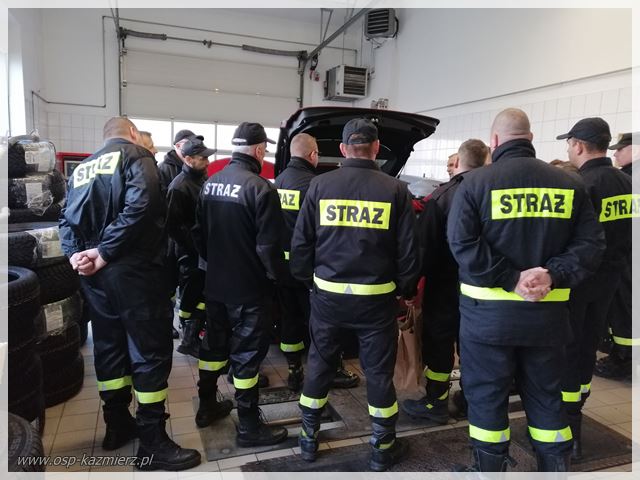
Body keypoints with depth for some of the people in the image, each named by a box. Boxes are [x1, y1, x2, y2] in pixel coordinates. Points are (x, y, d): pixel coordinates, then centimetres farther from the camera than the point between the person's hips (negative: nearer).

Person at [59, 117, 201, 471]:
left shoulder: (82, 168, 19)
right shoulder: (136, 155, -4)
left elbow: (67, 218, 10)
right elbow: (139, 206, -20)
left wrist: (75, 254, -4)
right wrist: (105, 253, -17)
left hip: (93, 275, 8)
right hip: (131, 270, -8)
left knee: (109, 347, 17)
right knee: (150, 351, -2)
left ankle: (117, 425, 30)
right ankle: (153, 443, 5)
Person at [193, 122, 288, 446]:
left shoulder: (210, 183, 5)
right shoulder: (260, 188, -19)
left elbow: (199, 232, 12)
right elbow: (268, 245, -19)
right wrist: (276, 274, -3)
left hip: (214, 284, 7)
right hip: (248, 288, -7)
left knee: (215, 345, 21)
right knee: (247, 354, 3)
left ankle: (206, 405, 37)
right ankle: (249, 426, 15)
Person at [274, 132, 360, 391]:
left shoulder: (279, 181, 9)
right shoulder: (312, 183, -16)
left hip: (282, 263, 7)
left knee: (290, 317, 14)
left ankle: (294, 372, 22)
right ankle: (334, 371, 20)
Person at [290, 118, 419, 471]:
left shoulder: (320, 185, -2)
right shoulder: (395, 189, -6)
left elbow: (300, 243, 1)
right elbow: (407, 250, -3)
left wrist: (307, 280, 15)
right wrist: (406, 290, 11)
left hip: (328, 293, 2)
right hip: (376, 296, -1)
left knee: (319, 365, 17)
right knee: (379, 371, 12)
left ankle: (309, 439, 32)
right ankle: (383, 449, 27)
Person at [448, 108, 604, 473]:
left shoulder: (477, 181, -5)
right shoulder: (568, 183, 5)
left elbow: (462, 242, -17)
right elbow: (591, 243, -1)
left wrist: (510, 279, -15)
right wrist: (554, 275, -10)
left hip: (489, 311, -3)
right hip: (548, 311, 4)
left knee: (487, 396, 11)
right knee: (546, 395, 18)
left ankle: (489, 467, 23)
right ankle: (557, 467, 31)